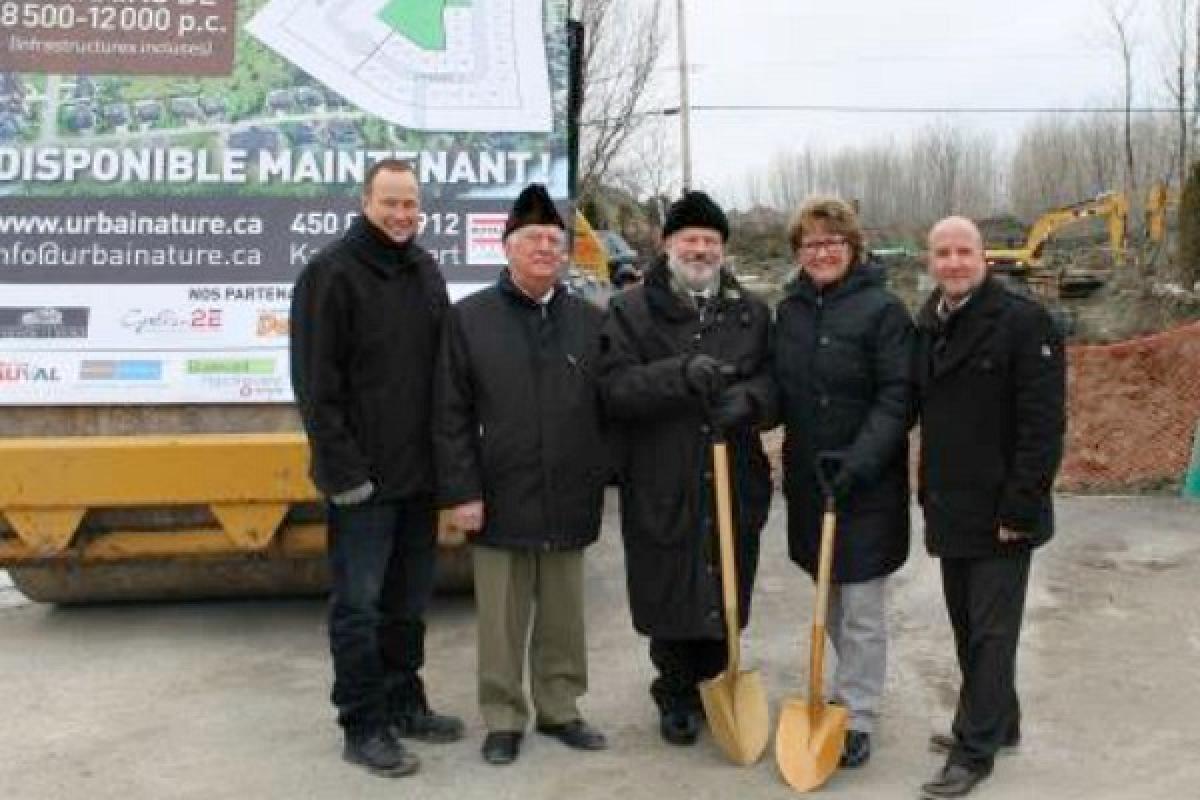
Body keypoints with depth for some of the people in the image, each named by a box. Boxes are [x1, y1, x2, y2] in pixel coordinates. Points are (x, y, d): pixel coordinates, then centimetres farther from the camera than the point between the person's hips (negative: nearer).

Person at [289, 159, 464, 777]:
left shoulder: (425, 270, 12)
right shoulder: (330, 272, -9)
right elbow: (315, 383, -14)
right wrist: (343, 468, -17)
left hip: (420, 472, 7)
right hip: (363, 477, -7)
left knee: (408, 599, 16)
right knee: (358, 604, 2)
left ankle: (404, 703, 29)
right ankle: (363, 727, 13)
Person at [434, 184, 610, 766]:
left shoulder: (591, 320, 7)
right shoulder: (468, 318, 0)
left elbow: (608, 407, 10)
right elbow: (451, 416, -3)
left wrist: (602, 477, 3)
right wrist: (462, 492, -8)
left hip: (570, 500, 2)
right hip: (500, 499, -2)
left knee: (563, 618, 13)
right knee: (502, 621, 7)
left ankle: (559, 710, 29)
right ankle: (503, 719, 22)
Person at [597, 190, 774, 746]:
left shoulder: (751, 312, 12)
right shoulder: (631, 310, 2)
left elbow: (776, 381, 6)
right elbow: (614, 388, -9)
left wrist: (749, 397, -17)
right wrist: (681, 373, -23)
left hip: (735, 485, 3)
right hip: (661, 487, -2)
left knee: (726, 593, 9)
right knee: (669, 595, 4)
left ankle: (710, 685, 30)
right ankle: (677, 696, 26)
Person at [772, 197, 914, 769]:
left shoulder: (883, 309, -11)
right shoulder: (790, 309, 7)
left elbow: (898, 398, -16)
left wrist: (858, 462, -25)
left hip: (867, 484, -6)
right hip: (808, 477, 6)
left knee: (861, 609, 3)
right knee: (828, 599, 17)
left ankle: (857, 718, 15)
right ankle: (848, 692, 35)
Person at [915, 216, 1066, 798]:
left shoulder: (1024, 321, -13)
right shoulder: (927, 327, 9)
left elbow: (1044, 425, -17)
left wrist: (1019, 510, -19)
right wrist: (929, 492, 12)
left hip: (1000, 514, -7)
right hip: (950, 508, 7)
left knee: (991, 633, 1)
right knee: (967, 626, 18)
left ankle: (976, 749, 12)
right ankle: (995, 722, 34)